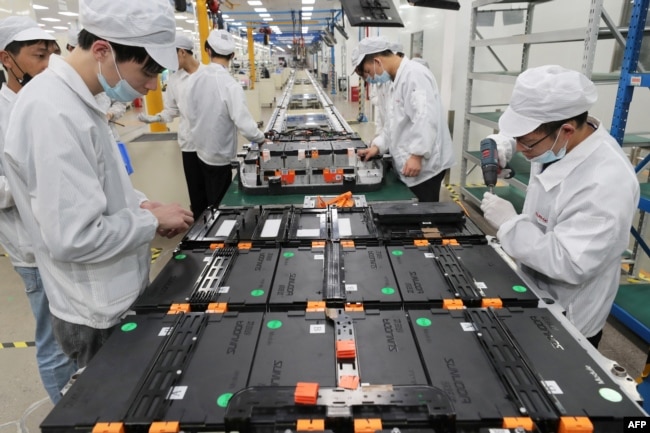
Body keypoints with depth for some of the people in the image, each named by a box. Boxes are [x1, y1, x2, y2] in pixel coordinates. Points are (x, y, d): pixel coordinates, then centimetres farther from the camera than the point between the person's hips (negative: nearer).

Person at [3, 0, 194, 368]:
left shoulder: (76, 99, 4)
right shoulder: (54, 113, -27)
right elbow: (73, 238, -30)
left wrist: (139, 204, 0)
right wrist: (153, 221, -17)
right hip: (99, 317, -9)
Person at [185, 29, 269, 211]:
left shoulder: (194, 78, -5)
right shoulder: (230, 85, -24)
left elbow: (190, 115, 4)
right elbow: (244, 124, -29)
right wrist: (261, 138, -10)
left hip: (201, 152, 6)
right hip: (220, 156, -6)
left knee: (208, 203, 24)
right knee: (219, 205, 11)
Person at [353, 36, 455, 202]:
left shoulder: (414, 74, -15)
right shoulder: (397, 79, 18)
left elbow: (425, 118, -25)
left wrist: (417, 155, -27)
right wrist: (377, 146, 10)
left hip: (423, 165, -10)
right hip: (409, 165, 10)